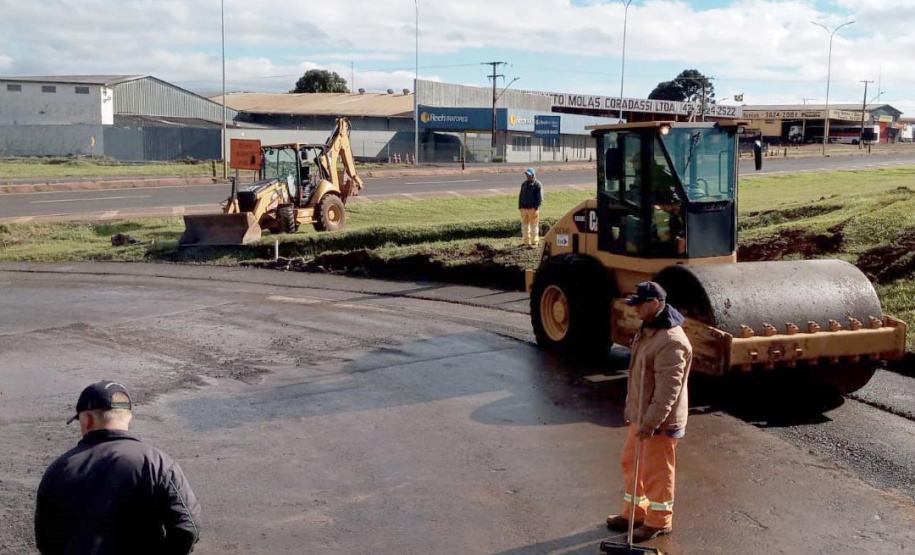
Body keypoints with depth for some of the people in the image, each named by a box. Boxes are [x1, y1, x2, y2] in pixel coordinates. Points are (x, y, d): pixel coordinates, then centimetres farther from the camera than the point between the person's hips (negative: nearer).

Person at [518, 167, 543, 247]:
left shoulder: (537, 185, -5)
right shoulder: (524, 184, 15)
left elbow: (540, 197, -8)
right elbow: (521, 195, 21)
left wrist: (536, 206, -16)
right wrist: (520, 206, 12)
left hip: (533, 208, -6)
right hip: (524, 208, 6)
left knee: (534, 225, -3)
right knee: (524, 225, 9)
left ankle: (534, 242, 2)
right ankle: (526, 242, 17)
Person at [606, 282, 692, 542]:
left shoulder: (671, 341, -26)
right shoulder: (648, 330, 8)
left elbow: (668, 390, -28)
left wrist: (651, 423, -27)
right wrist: (633, 410, 21)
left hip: (660, 421, -10)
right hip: (641, 415, 10)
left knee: (656, 471, 4)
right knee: (631, 462, 19)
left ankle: (659, 521, 22)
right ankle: (634, 512, 35)